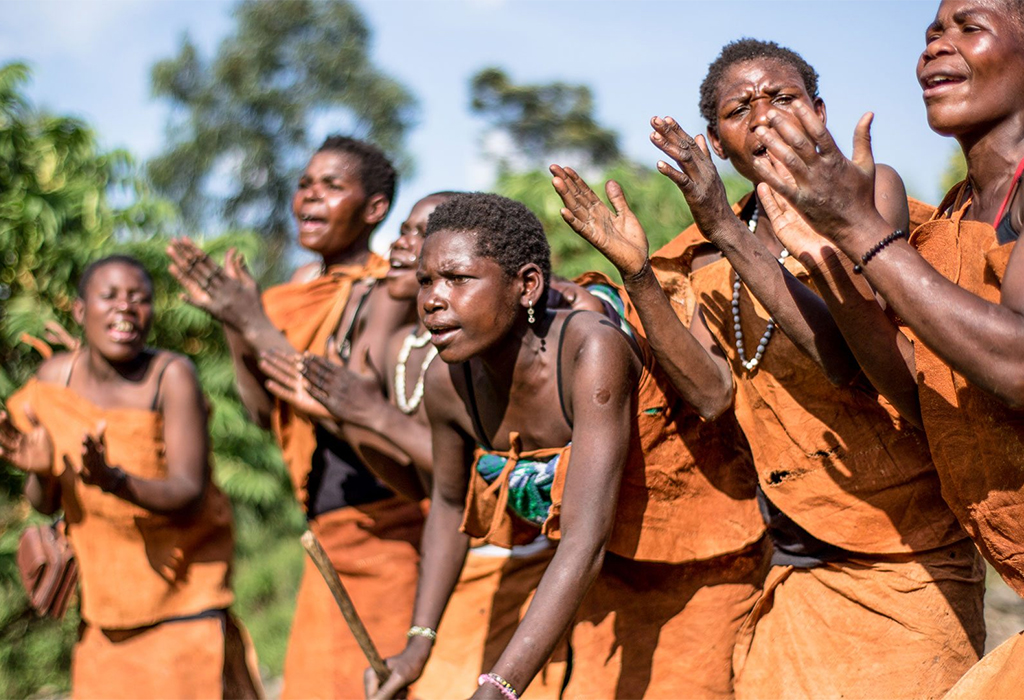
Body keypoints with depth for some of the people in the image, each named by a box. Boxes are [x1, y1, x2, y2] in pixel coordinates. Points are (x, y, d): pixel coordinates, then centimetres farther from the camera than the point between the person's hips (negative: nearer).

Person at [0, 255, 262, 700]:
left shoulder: (171, 375, -19)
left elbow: (190, 496, -24)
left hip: (181, 591, -4)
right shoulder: (54, 377, -5)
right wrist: (41, 470, -23)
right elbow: (45, 504, 0)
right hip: (105, 596, 4)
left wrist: (114, 480, -40)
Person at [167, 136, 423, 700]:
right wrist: (230, 323, -2)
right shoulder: (303, 289, 10)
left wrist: (256, 324, -21)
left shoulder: (386, 293, -12)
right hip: (330, 534, 8)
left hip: (390, 530, -7)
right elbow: (265, 411, 10)